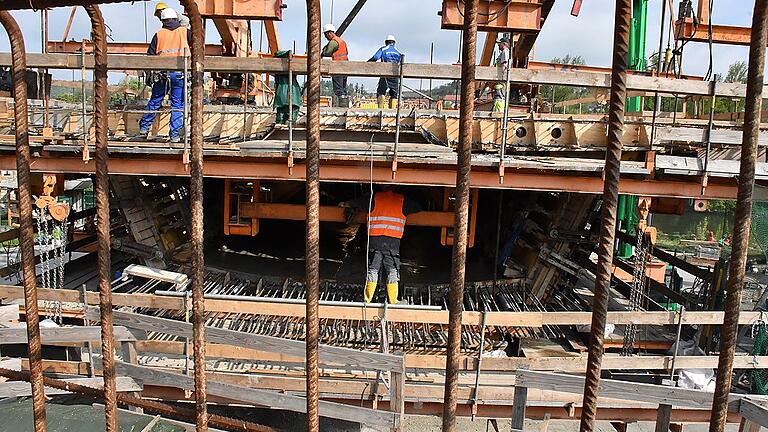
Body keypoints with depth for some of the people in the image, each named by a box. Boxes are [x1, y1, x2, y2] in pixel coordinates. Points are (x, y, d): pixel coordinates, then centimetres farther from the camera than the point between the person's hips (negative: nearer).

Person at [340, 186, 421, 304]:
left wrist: (344, 204, 36)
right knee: (392, 271, 6)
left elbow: (354, 203, 16)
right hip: (393, 241, -1)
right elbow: (418, 208, 20)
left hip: (374, 239, 1)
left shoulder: (374, 198, 7)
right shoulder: (403, 201, 7)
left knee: (372, 269, 8)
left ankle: (367, 300, 9)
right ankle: (393, 302, 7)